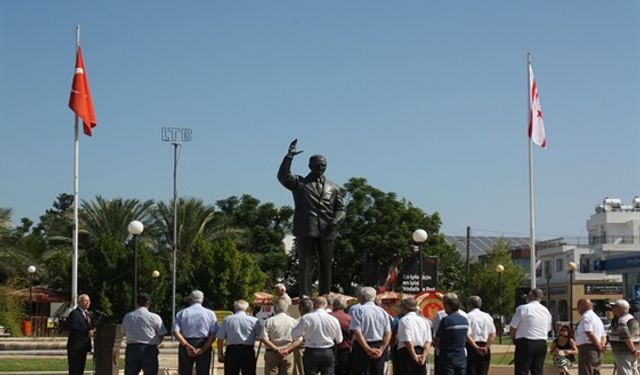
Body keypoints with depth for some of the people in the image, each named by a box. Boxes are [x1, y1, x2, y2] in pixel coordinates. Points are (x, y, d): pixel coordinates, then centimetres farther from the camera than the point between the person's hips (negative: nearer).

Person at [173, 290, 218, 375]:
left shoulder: (181, 313, 4)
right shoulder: (210, 313, 3)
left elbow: (176, 332, -9)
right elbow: (213, 334, -8)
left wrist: (187, 346, -14)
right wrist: (203, 349, -13)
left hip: (186, 346, 0)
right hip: (204, 345, 0)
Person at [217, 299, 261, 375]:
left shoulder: (227, 320, 3)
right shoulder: (254, 320, 0)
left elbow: (220, 339, 2)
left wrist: (220, 354, 9)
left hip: (231, 350, 1)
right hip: (248, 350, -1)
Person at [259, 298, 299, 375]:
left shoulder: (269, 321, -4)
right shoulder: (294, 322, 0)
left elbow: (264, 339, -12)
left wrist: (276, 349, -12)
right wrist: (288, 349, 5)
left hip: (271, 354, -1)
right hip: (288, 354, 1)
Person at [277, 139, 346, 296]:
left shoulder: (333, 188, 19)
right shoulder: (299, 183, 10)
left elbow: (341, 209, 16)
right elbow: (282, 176, -7)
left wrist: (337, 219, -6)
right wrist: (289, 157, -18)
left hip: (327, 232, 3)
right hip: (305, 230, -3)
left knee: (326, 266, 4)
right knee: (305, 265, -5)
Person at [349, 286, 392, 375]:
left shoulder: (356, 309, -6)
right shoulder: (383, 311, 10)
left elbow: (357, 332, -16)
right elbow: (388, 334, 2)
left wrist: (368, 349, -16)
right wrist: (381, 349, -4)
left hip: (362, 348, -5)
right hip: (379, 347, 5)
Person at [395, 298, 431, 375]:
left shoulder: (404, 320, -8)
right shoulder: (424, 321, 13)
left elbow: (407, 341, -17)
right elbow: (428, 342, 4)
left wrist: (414, 356, -13)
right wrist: (424, 355, -4)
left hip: (407, 353, -6)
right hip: (422, 353, 6)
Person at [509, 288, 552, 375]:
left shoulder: (523, 308, -8)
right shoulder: (546, 311, 12)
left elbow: (512, 328, -6)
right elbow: (548, 329, 16)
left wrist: (514, 338, 11)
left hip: (526, 343, -6)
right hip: (542, 344, 6)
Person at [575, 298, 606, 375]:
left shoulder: (586, 317, -9)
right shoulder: (597, 318, 23)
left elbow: (590, 333, -21)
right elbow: (603, 336, 23)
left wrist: (599, 346, -12)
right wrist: (602, 345, 4)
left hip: (587, 349, -10)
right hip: (597, 352, 10)